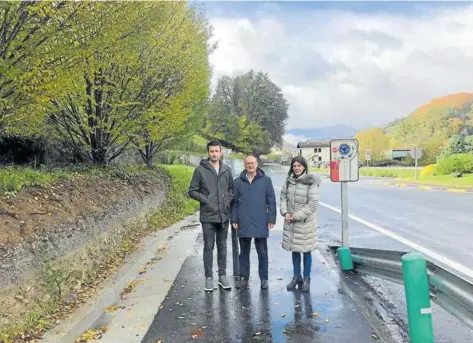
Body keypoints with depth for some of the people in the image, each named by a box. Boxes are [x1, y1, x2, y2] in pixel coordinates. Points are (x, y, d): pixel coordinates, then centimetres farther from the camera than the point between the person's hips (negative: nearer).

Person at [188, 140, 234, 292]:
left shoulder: (227, 170, 6)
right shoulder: (200, 170, -4)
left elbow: (231, 188, 16)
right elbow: (192, 191, -1)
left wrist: (229, 199, -1)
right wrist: (205, 199, -12)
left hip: (224, 215, 3)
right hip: (208, 216, -3)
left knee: (222, 246, 12)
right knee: (209, 247, 4)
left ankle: (222, 276, 23)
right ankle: (209, 278, 16)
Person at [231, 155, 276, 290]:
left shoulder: (266, 180, 2)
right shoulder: (238, 182, 6)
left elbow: (271, 201, 2)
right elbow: (234, 202, 8)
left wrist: (271, 219, -3)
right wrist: (234, 219, 2)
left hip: (260, 223, -1)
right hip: (243, 224, 2)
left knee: (262, 252, 6)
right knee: (244, 252, 10)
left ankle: (264, 278, 17)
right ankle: (243, 277, 20)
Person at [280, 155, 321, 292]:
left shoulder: (311, 182, -13)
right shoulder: (289, 180, 4)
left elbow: (313, 204, -16)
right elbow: (283, 197, 8)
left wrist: (297, 216, -16)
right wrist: (285, 212, -8)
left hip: (305, 222, -5)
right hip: (290, 222, 5)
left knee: (306, 251, 6)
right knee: (294, 250, 14)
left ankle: (306, 279, 20)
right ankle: (297, 277, 28)